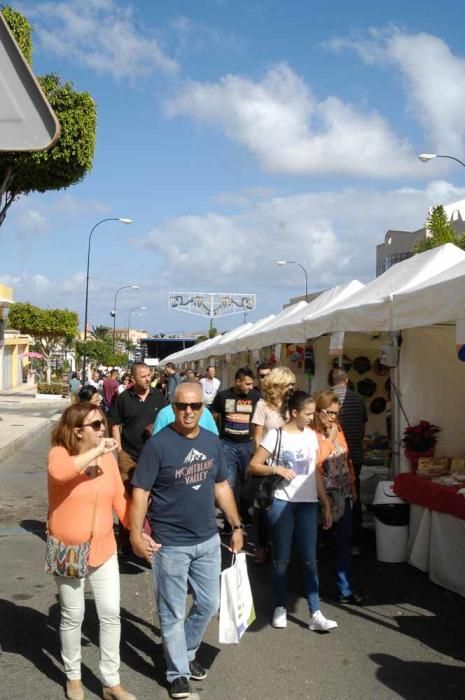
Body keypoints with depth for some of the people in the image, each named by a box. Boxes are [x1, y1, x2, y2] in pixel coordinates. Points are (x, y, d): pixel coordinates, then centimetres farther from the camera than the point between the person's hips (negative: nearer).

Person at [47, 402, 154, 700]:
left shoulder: (108, 458, -2)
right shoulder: (60, 453, -16)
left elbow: (120, 499, 4)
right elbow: (59, 473, -42)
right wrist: (96, 451, -35)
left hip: (104, 549, 4)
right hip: (69, 551, -4)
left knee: (111, 615, 7)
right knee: (73, 616, 12)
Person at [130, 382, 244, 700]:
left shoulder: (212, 441, 2)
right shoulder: (158, 444, -15)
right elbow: (140, 491, -15)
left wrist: (237, 525, 12)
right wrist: (136, 532, -25)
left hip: (208, 540, 6)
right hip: (171, 544, -5)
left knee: (209, 604, 18)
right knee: (173, 613, 8)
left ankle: (187, 653, 41)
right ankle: (178, 672, 27)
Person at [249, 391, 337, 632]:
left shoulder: (311, 436, 8)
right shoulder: (276, 435, -7)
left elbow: (316, 473, 13)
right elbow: (253, 466, -6)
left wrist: (326, 504, 11)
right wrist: (277, 469, -21)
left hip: (308, 503, 4)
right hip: (282, 503, -4)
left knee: (310, 559, 2)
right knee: (282, 559, 6)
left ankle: (315, 614, 4)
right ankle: (280, 608, 20)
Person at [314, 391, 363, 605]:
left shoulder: (338, 430, 6)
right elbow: (314, 462, -27)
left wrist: (353, 487, 17)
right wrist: (330, 439, -20)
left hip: (343, 495, 6)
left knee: (344, 541, 9)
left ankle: (345, 590, 17)